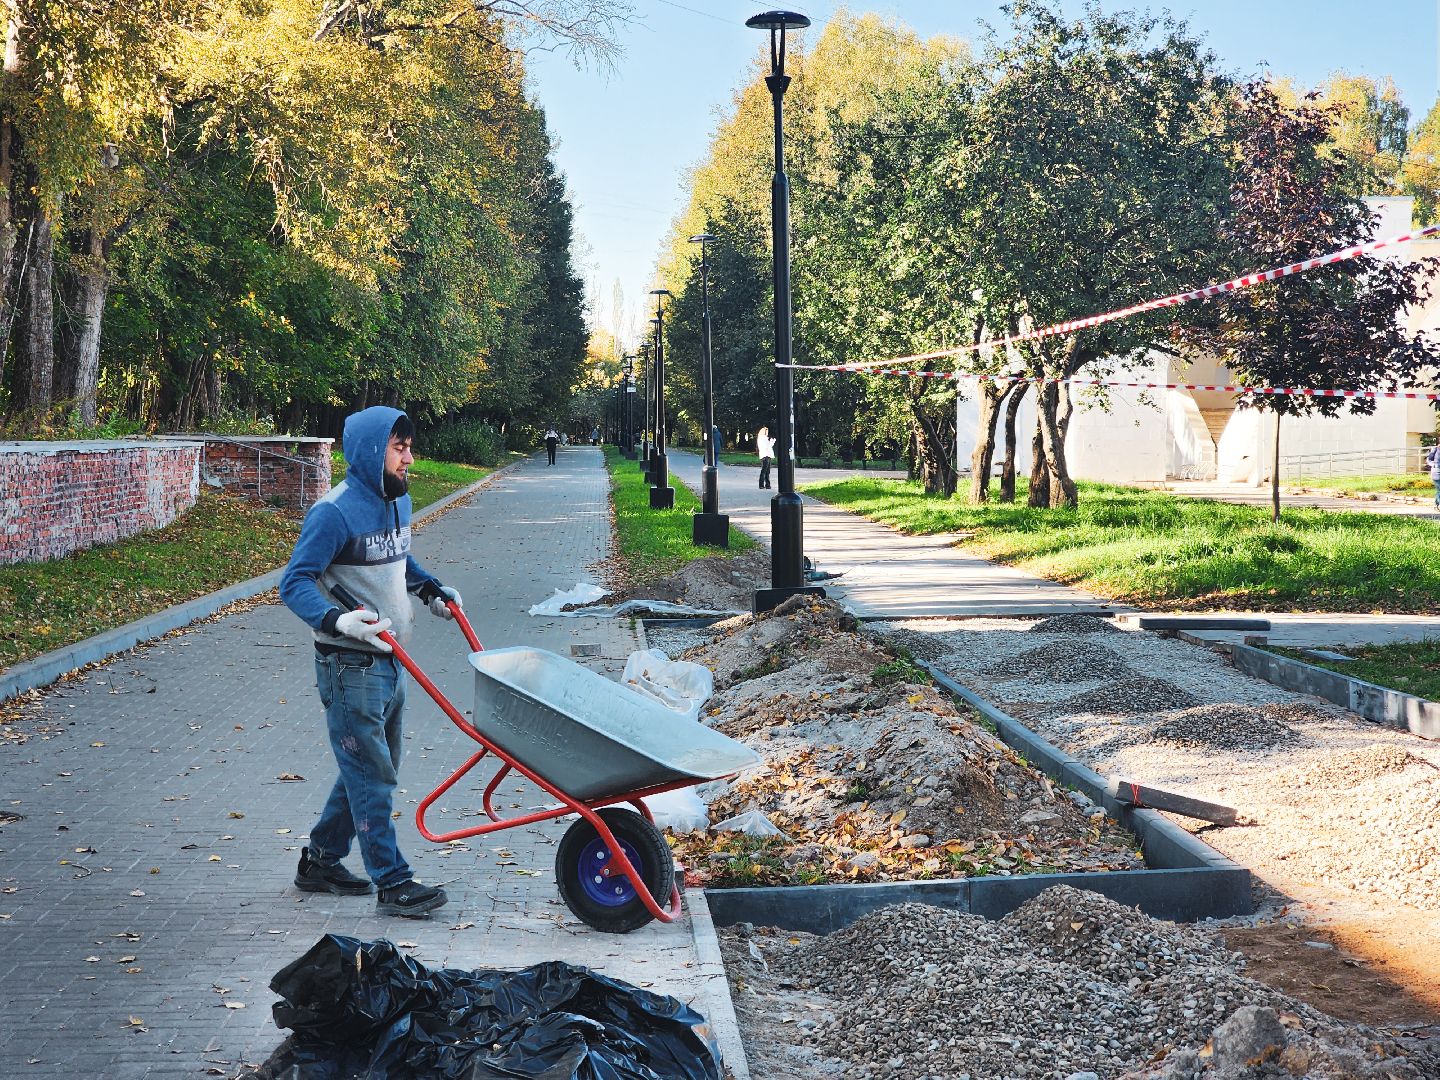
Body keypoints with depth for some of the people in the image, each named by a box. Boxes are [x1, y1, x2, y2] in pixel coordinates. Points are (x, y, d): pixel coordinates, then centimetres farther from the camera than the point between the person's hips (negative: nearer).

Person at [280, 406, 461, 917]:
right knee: (371, 776, -3)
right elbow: (294, 582, -20)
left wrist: (430, 589, 17)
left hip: (390, 661, 9)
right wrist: (336, 620, -34)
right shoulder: (335, 512, -18)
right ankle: (393, 883, 4)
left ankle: (321, 860, 30)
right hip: (350, 668, -9)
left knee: (372, 771, 17)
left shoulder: (398, 501, 10)